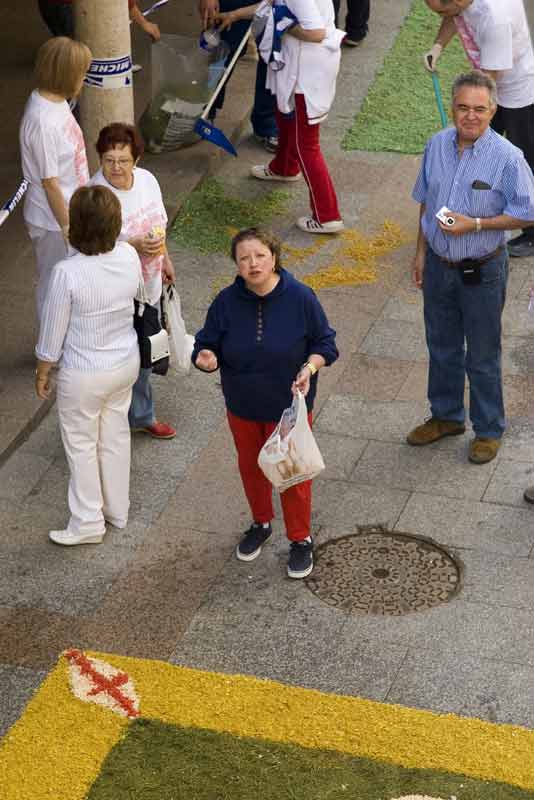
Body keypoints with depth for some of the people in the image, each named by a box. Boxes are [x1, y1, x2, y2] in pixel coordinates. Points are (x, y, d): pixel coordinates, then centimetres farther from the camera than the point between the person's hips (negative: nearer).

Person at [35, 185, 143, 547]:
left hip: (84, 375, -5)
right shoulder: (129, 256, -16)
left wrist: (42, 372, -2)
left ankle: (88, 524, 29)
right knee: (116, 435, 23)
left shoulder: (68, 273, -30)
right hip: (126, 363, 5)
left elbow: (53, 332, -17)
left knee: (82, 445, 15)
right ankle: (117, 511, 40)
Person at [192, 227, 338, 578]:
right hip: (243, 407, 3)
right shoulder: (227, 302, -12)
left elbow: (324, 343, -6)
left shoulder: (300, 298, -18)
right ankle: (261, 524, 46)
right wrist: (207, 359, -25)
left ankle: (301, 540, 29)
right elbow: (208, 345, -1)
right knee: (251, 468, 21)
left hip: (289, 407, -3)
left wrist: (309, 368, -25)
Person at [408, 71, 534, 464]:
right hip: (439, 265, 5)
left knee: (482, 356, 10)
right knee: (442, 347, 21)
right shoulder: (437, 145, -4)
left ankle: (489, 429, 29)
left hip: (482, 272, -5)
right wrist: (421, 252, 10)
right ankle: (446, 416, 42)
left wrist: (475, 224, -24)